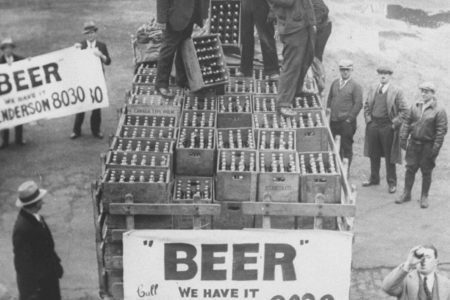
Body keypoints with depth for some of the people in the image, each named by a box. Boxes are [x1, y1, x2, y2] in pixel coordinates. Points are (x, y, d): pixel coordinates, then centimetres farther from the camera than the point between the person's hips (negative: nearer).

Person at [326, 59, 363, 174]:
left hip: (347, 122, -5)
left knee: (347, 147, 0)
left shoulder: (356, 86, -4)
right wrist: (328, 109, 8)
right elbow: (330, 98, 22)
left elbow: (358, 104, -7)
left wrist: (350, 118, -10)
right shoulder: (334, 83, 13)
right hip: (333, 121, 5)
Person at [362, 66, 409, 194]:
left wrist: (395, 123, -12)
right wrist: (368, 118, 7)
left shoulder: (397, 92, -6)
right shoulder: (373, 90, 9)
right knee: (373, 155, 14)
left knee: (389, 156, 2)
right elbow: (367, 105, 19)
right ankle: (374, 179, 29)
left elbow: (404, 110, -6)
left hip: (388, 127, -5)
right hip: (373, 125, 5)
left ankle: (392, 183, 12)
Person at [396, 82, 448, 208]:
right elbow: (407, 123, 9)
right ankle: (406, 194, 20)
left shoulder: (439, 110, -8)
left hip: (428, 145, -4)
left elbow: (441, 130, -10)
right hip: (414, 143, 4)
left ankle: (424, 197, 18)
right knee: (410, 168, 7)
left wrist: (436, 147, -14)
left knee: (426, 172, 6)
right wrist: (403, 139, 2)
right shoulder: (415, 107, 5)